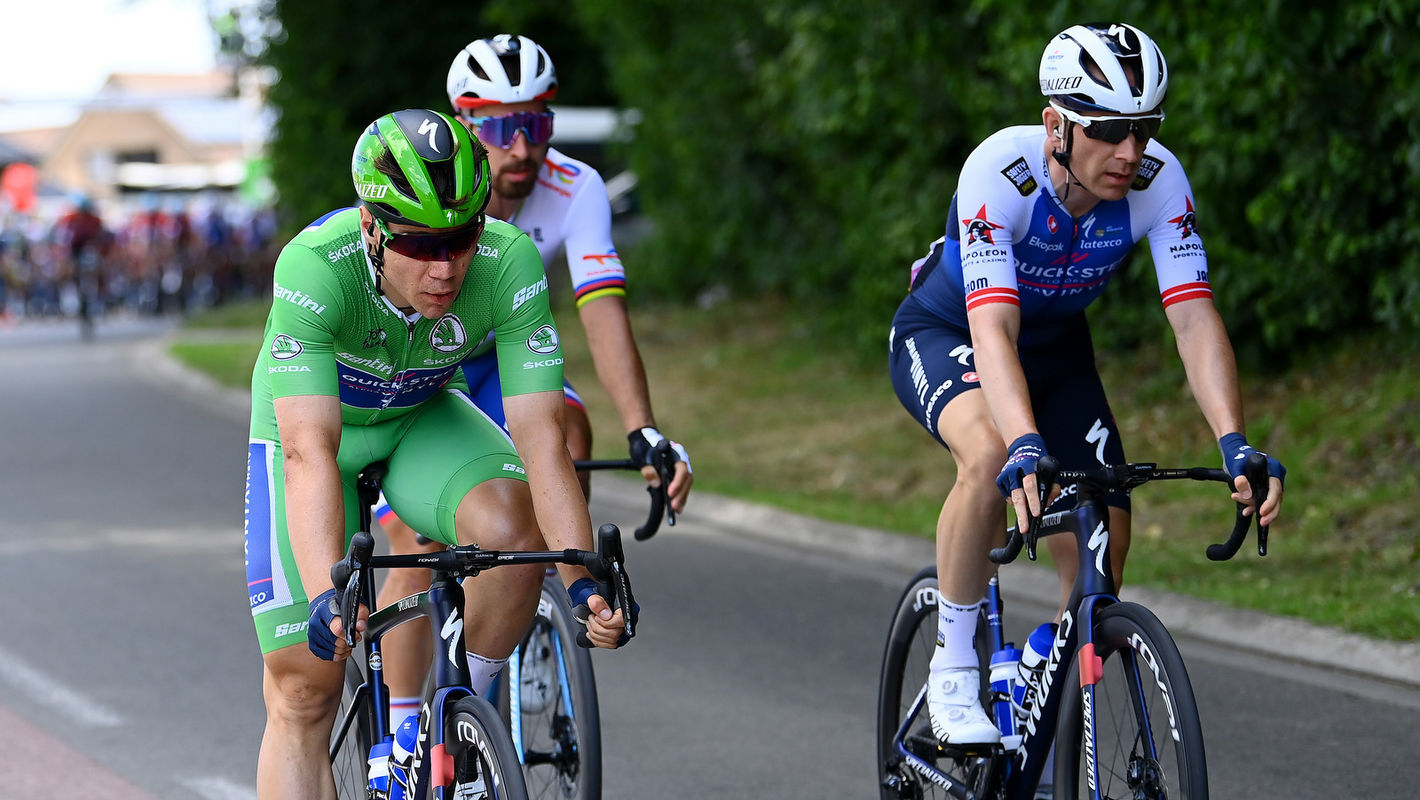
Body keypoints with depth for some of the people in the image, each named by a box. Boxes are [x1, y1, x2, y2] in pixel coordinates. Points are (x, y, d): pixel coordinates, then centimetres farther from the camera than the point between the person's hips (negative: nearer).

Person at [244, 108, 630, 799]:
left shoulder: (510, 263, -31)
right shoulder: (314, 267, -37)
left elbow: (539, 436, -33)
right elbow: (310, 452, -44)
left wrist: (583, 580, -45)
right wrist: (326, 593, -57)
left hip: (424, 418, 2)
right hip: (315, 427, -2)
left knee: (512, 523, -30)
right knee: (304, 690, -7)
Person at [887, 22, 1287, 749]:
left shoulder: (1158, 182, -27)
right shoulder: (1000, 170, -37)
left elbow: (1194, 319, -32)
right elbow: (993, 328, -46)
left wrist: (1235, 445, -46)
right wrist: (1026, 446, -61)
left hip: (1056, 346, 4)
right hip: (944, 335, -4)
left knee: (1103, 540, -8)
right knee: (993, 456, -37)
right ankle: (952, 667, -18)